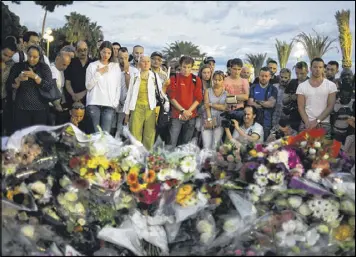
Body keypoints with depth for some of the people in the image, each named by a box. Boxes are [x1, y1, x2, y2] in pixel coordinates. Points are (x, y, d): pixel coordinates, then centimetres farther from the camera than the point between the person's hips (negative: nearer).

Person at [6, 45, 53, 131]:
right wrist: (18, 79, -17)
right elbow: (9, 86, 1)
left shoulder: (44, 67, 0)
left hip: (40, 108, -1)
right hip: (21, 108, 1)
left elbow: (50, 87, -11)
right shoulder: (18, 66, 5)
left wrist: (35, 76, -21)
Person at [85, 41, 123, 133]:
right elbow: (88, 86, 5)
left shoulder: (116, 66, 10)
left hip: (109, 105, 0)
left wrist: (116, 102, -1)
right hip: (94, 104, 0)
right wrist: (98, 73, -1)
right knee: (95, 133, -5)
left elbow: (118, 86, 9)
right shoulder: (92, 65, 9)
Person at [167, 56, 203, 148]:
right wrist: (183, 111, -12)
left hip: (191, 116, 2)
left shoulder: (196, 80, 6)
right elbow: (172, 97, -3)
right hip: (177, 115, -2)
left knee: (186, 143, 10)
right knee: (172, 143, -8)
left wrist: (189, 111, -9)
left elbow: (198, 98, 2)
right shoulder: (174, 79, 1)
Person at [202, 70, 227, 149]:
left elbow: (224, 107, -2)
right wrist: (209, 119, -12)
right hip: (207, 120, 0)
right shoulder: (208, 91, 8)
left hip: (220, 121, 0)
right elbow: (206, 106, -2)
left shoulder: (226, 92, 6)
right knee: (206, 146, -8)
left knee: (215, 147, -2)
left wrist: (211, 104, -5)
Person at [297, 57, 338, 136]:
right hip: (306, 124, 1)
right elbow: (301, 107, 1)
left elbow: (330, 106, -3)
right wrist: (307, 122, -12)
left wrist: (317, 121, -12)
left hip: (324, 124, -1)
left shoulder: (331, 85, 2)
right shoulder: (302, 86, 4)